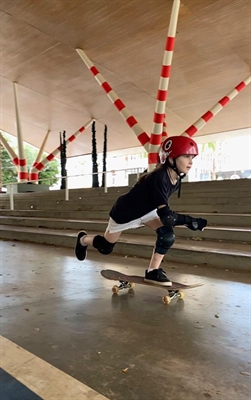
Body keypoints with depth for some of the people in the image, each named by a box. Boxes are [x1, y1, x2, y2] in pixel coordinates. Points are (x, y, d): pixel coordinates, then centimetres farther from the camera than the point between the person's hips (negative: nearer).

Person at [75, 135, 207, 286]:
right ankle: (83, 239, 44)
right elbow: (166, 216, -41)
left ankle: (153, 272, 0)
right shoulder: (158, 178, -39)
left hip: (146, 210, 7)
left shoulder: (177, 179, -12)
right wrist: (190, 221, -41)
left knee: (167, 234, -16)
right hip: (124, 212, -7)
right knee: (105, 248, 12)